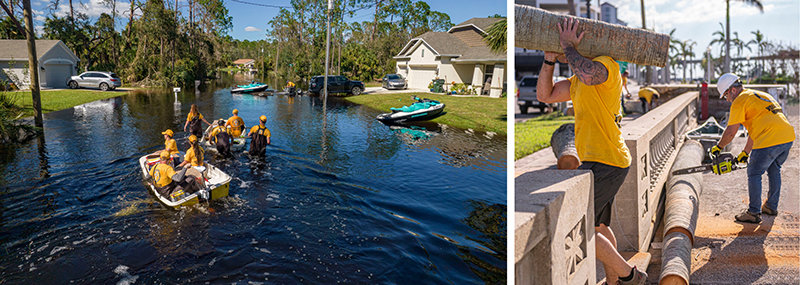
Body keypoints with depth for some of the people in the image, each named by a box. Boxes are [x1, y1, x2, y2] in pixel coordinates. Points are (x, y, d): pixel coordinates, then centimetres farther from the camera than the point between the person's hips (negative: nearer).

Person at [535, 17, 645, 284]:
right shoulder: (578, 79, 18)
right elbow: (545, 95, 14)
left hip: (604, 162, -10)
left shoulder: (607, 64, -11)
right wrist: (550, 59, 4)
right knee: (598, 227, 22)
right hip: (600, 162, 11)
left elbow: (588, 74, -35)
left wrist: (568, 46, -19)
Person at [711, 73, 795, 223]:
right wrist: (745, 153, 29)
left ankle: (754, 213, 9)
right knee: (774, 170, 25)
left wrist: (718, 147, 12)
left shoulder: (740, 101, -2)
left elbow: (731, 132, -4)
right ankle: (771, 207, 36)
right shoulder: (758, 95, 26)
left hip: (770, 140, -9)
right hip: (788, 136, 9)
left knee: (754, 174, 3)